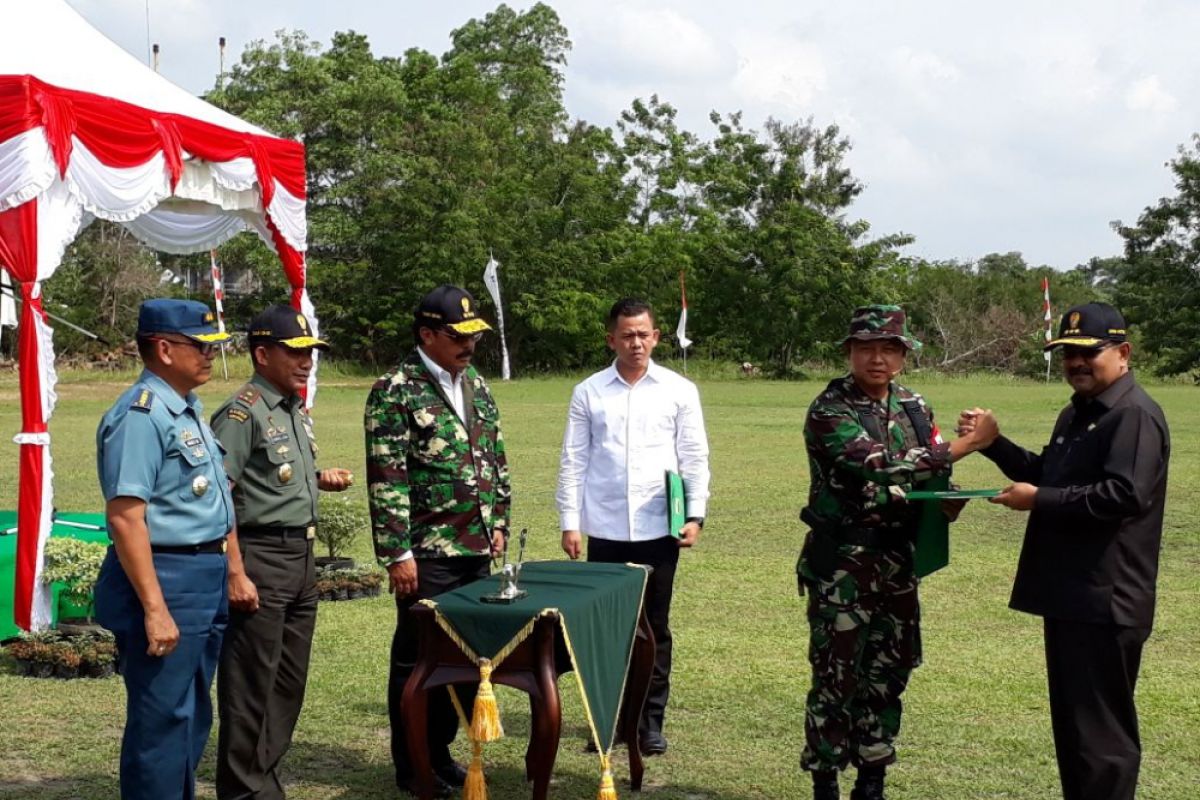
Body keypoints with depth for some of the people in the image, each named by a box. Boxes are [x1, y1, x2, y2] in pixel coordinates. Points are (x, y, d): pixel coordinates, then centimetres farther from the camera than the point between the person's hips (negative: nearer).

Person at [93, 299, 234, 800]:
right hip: (166, 582, -10)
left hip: (207, 581, 10)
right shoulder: (141, 415, -17)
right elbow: (124, 517, -23)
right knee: (161, 721, -2)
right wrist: (155, 609, -25)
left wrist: (229, 570, 20)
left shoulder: (188, 410, 13)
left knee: (193, 717, 18)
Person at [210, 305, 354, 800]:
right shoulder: (242, 412, -12)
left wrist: (322, 479, 6)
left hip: (302, 558, 9)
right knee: (251, 685, -1)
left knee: (289, 683, 15)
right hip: (260, 558, -9)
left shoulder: (298, 411, 14)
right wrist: (236, 573, -22)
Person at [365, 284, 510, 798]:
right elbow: (386, 480, -15)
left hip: (477, 549, 7)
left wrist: (499, 521, 13)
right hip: (428, 553, -7)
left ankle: (440, 751, 27)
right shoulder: (395, 391, -11)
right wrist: (397, 553, -17)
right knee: (417, 659, 4)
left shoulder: (475, 385, 11)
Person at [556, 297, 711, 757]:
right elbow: (573, 461, 4)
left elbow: (694, 457, 4)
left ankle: (651, 720, 16)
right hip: (605, 529, 0)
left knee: (654, 627, 7)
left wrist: (695, 515, -5)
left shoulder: (679, 391, 3)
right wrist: (569, 523, -1)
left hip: (659, 529, 0)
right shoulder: (588, 393, 4)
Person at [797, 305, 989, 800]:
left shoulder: (915, 409, 9)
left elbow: (929, 476, 19)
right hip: (841, 565, -6)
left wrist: (949, 498, -5)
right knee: (836, 679, -2)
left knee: (888, 676, 12)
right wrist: (962, 446, -18)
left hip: (898, 563, 6)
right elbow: (879, 467, -24)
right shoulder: (829, 411, -11)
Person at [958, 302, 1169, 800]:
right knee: (1071, 722, 18)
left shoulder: (1134, 415, -14)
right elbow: (1050, 477, 25)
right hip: (1069, 595, 10)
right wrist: (994, 443, 12)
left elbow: (1125, 494, -25)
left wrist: (1039, 501, -20)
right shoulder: (1076, 414, 18)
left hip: (1105, 600, -10)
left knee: (1100, 730, -4)